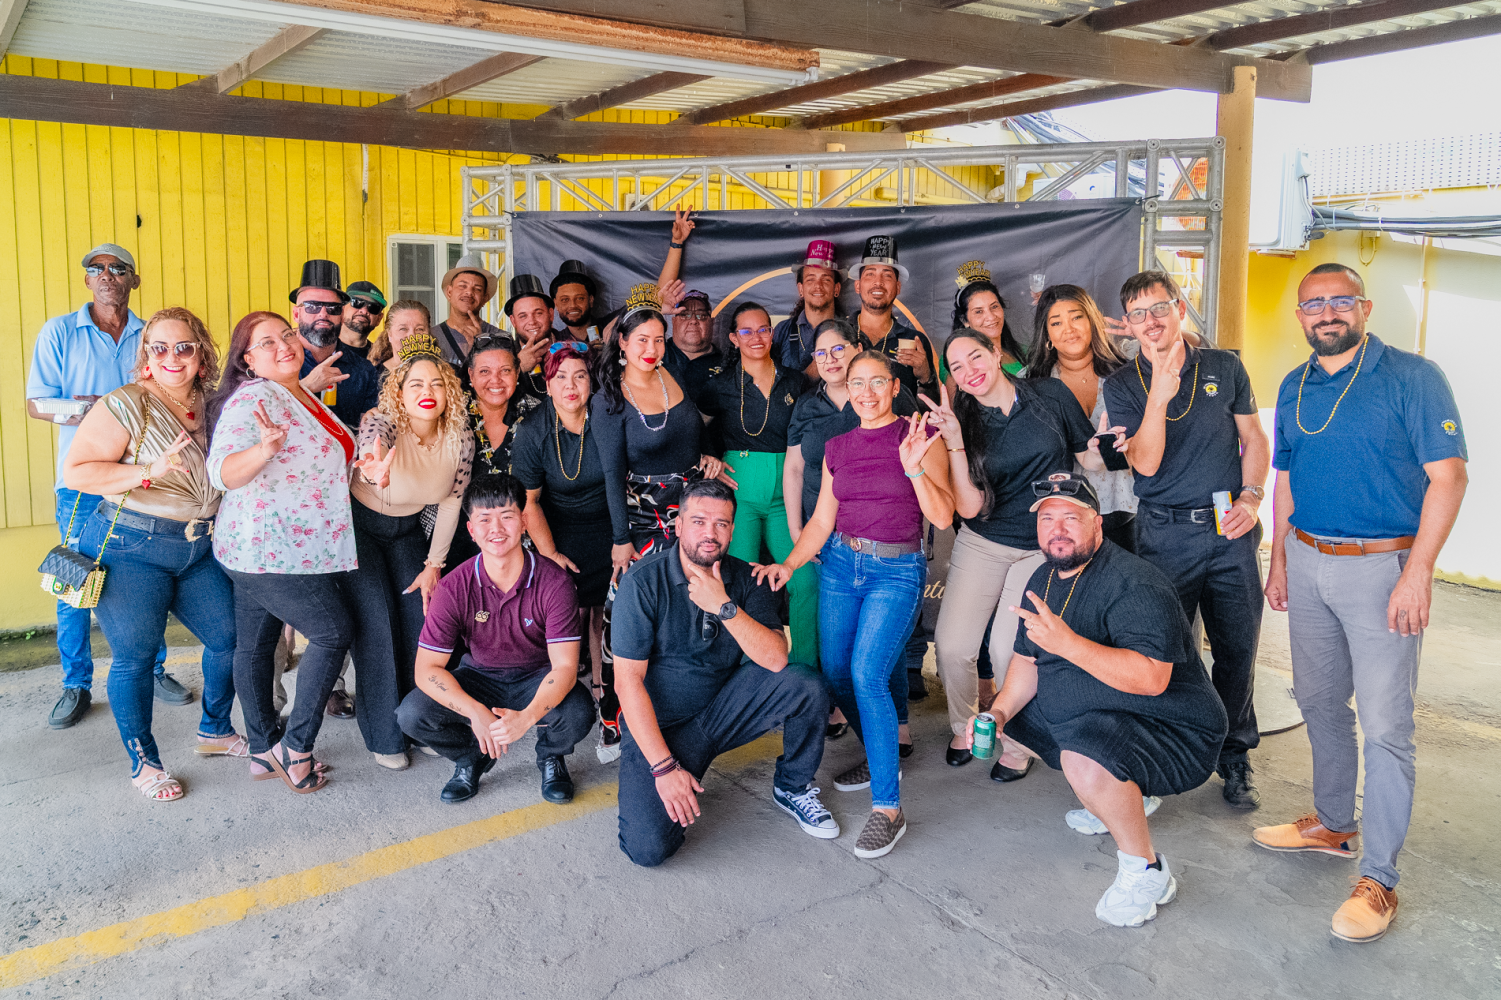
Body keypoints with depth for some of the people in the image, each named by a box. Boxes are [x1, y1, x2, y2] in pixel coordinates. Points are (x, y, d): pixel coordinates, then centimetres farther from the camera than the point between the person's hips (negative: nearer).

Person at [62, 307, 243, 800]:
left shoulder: (210, 406, 7)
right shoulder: (125, 405, -11)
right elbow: (75, 471, -15)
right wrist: (149, 471, -26)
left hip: (198, 550, 6)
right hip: (131, 548, -6)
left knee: (232, 636, 8)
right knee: (135, 656, 1)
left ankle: (215, 729, 32)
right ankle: (143, 761, 19)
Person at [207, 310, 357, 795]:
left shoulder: (305, 397, 13)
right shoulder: (254, 398, -16)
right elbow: (223, 472, -26)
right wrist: (264, 448, -44)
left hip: (300, 548, 9)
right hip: (267, 549, -9)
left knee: (256, 644, 14)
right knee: (334, 631, -6)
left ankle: (264, 753, 22)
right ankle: (295, 746, 3)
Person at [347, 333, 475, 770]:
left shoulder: (459, 436, -16)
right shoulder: (383, 422, -30)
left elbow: (452, 500, -5)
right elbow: (370, 450, -54)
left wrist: (434, 565, -5)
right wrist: (375, 471, -79)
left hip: (407, 529, 4)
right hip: (359, 525, -4)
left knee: (421, 616, 1)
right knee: (376, 623, -10)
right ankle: (384, 737, 6)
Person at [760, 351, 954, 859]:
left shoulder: (921, 435, -5)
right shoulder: (838, 447, 8)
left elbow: (943, 517, -11)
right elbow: (821, 521, 9)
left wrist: (914, 469, -25)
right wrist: (788, 564, -6)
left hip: (897, 571, -5)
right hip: (840, 565, 5)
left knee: (867, 674, -20)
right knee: (835, 675, 5)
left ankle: (888, 808, -13)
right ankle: (879, 756, 32)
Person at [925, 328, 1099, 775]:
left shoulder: (1051, 395, -3)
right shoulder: (965, 421, -2)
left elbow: (1089, 461, 6)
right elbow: (968, 507, -12)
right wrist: (955, 440, -21)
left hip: (1043, 549, -1)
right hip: (982, 544, 2)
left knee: (1007, 649, -11)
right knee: (952, 646, -8)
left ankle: (1017, 742, 15)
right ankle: (964, 726, 22)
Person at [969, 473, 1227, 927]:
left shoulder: (1133, 583, -24)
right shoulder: (1044, 580, 5)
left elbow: (1151, 678, -35)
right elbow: (1027, 660, 12)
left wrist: (1066, 642, -42)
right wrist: (999, 712, -6)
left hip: (1173, 732, -10)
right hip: (1088, 719, 10)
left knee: (1085, 760, -36)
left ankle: (1146, 872, -8)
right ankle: (1127, 792, 22)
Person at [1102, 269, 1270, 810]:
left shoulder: (1224, 367, 6)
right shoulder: (1122, 385, -1)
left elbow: (1254, 438, 13)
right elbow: (1145, 463, -12)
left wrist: (1251, 497, -3)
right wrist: (1160, 393, -23)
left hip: (1231, 528, 2)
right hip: (1166, 535, -2)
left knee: (1238, 648, 7)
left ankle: (1235, 759, 24)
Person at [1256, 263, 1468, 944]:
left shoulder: (1412, 377, -9)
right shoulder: (1293, 388, 10)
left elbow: (1448, 476, -13)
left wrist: (1417, 573, -19)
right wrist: (1279, 560, 14)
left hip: (1382, 566, -6)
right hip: (1308, 563, 6)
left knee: (1385, 725, -4)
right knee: (1320, 704, 16)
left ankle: (1377, 878, 5)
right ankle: (1333, 824, 34)